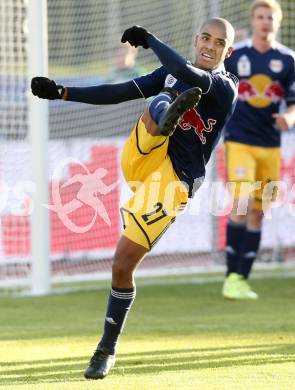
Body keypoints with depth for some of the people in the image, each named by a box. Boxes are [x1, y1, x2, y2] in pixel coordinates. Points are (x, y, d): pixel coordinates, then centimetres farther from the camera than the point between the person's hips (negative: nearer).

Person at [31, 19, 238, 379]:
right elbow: (120, 93, 18)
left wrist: (149, 40, -11)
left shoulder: (225, 88, -5)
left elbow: (186, 72, -24)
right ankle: (169, 115, -64)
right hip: (142, 158, 5)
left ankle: (108, 349, 8)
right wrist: (62, 92, 13)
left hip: (172, 181, -5)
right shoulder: (171, 74, 15)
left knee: (123, 264, -9)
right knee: (160, 102, -23)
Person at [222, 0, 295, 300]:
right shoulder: (234, 55, -1)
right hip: (239, 141, -3)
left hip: (270, 145, 3)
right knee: (242, 203, -18)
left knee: (257, 212, 6)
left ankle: (243, 279, 14)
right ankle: (232, 277, -12)